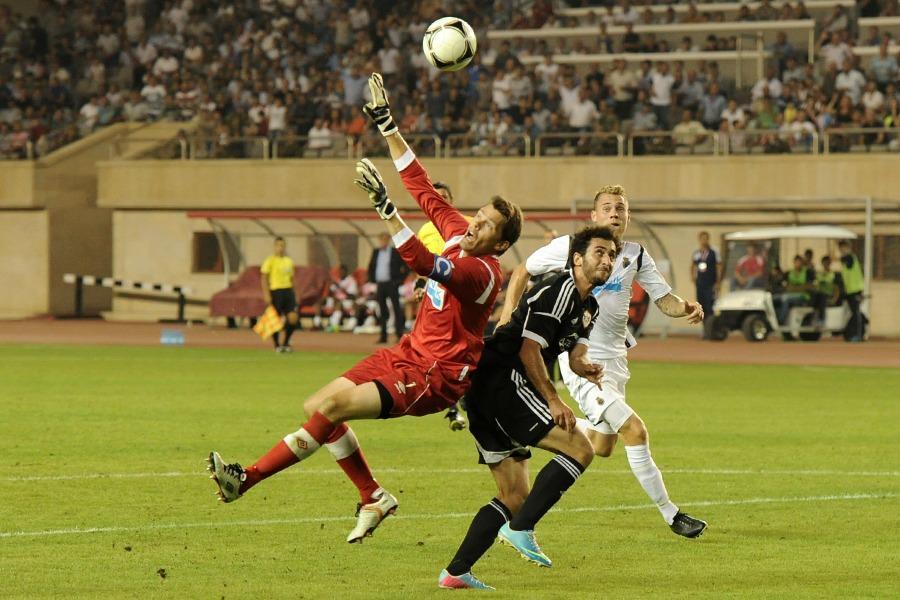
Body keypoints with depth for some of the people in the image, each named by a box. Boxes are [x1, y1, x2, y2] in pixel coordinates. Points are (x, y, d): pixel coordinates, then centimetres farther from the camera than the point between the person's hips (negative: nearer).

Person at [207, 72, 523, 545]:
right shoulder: (458, 234, 4)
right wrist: (387, 127, 12)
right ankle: (373, 498, 14)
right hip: (408, 353, 10)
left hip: (435, 376, -10)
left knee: (333, 407, -24)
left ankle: (248, 479, -17)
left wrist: (385, 209, -47)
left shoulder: (483, 272, -22)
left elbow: (423, 264, -40)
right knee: (316, 407, 3)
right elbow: (422, 188, 13)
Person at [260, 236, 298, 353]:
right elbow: (264, 278, -8)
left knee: (293, 318, -4)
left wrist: (293, 294, 19)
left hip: (288, 291, 5)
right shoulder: (270, 261, -4)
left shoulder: (289, 261, 15)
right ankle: (277, 346, 12)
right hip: (275, 291, -5)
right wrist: (266, 294, -15)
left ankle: (286, 343, 12)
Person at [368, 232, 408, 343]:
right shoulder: (376, 252, 12)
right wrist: (372, 279, 13)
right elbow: (371, 267, 24)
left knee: (396, 309, -7)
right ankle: (383, 336, 9)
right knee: (382, 311, 6)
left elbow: (407, 267, -2)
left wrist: (400, 279, -6)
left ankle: (400, 335, -8)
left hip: (392, 284, -5)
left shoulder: (396, 252, -3)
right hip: (380, 284, 5)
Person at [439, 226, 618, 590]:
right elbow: (529, 351, -17)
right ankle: (520, 528, -17)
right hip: (503, 380, -11)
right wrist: (553, 400, -19)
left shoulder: (589, 307, 21)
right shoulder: (559, 291, -11)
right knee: (580, 448, -17)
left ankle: (455, 572, 8)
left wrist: (585, 367, -11)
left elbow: (575, 353, 13)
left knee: (515, 498, 10)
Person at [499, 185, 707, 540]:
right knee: (635, 430, -18)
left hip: (614, 360, 6)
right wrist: (507, 321, -3)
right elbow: (521, 273, 5)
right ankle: (669, 513, -10)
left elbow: (664, 299, 7)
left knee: (601, 448, 13)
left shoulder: (636, 256, 6)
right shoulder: (568, 247, -6)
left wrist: (685, 309, -16)